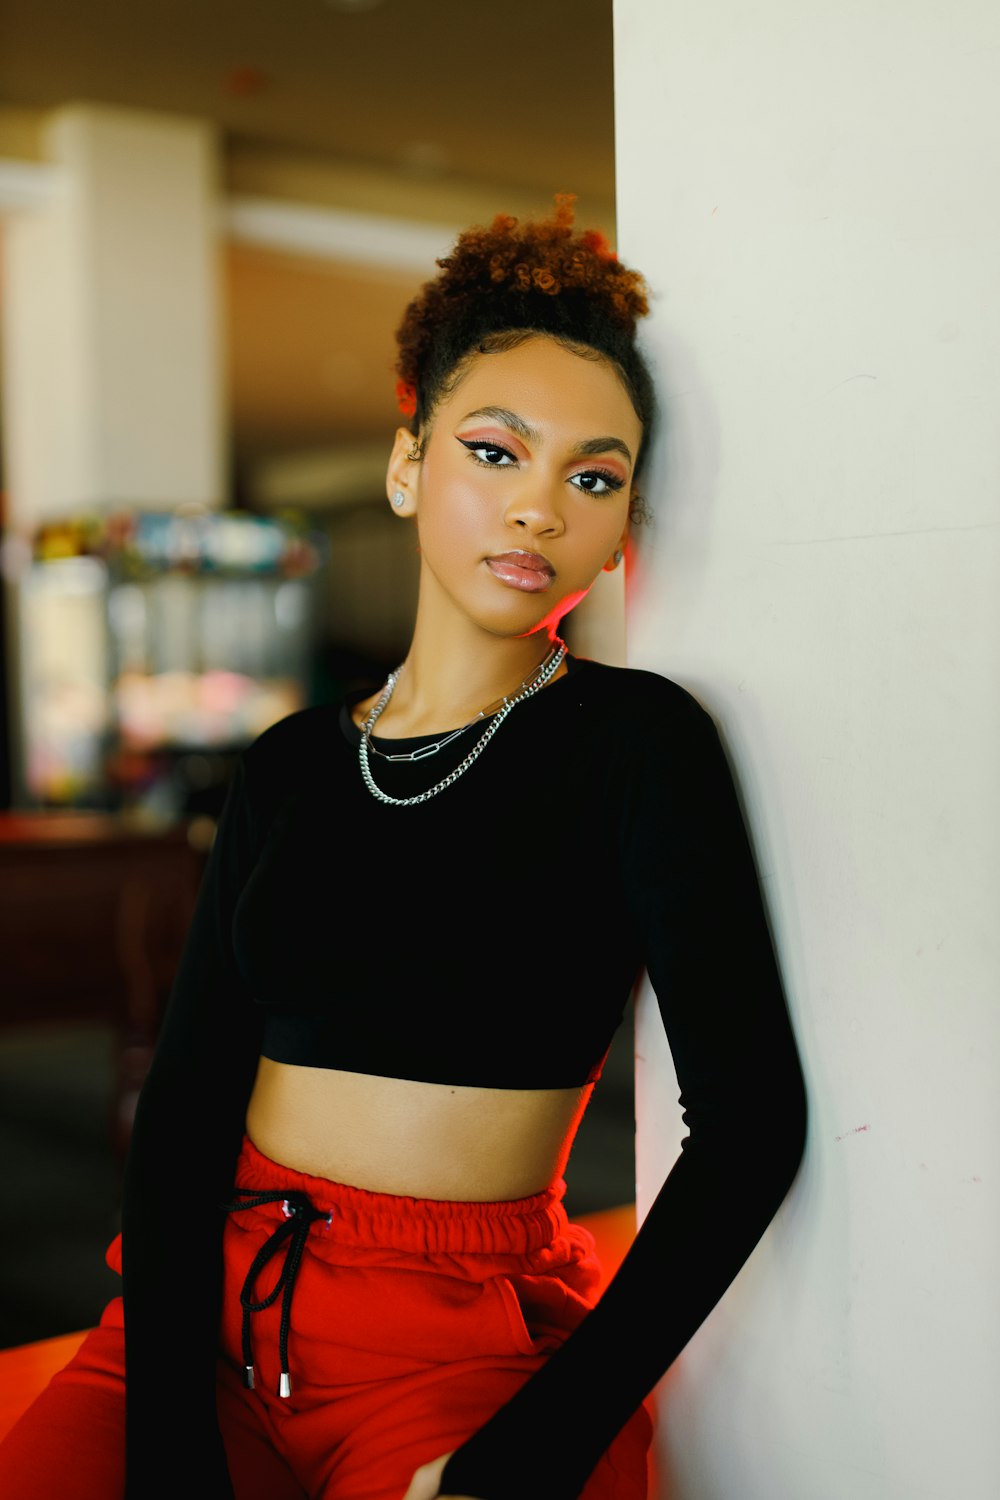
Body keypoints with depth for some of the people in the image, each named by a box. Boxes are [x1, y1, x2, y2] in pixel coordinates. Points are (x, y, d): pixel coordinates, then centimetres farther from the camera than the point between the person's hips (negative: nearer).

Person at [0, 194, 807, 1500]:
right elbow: (187, 1098, 3)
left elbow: (750, 1120, -11)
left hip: (459, 1335, -3)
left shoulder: (635, 741, -3)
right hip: (208, 1306, 4)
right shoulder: (290, 766, 9)